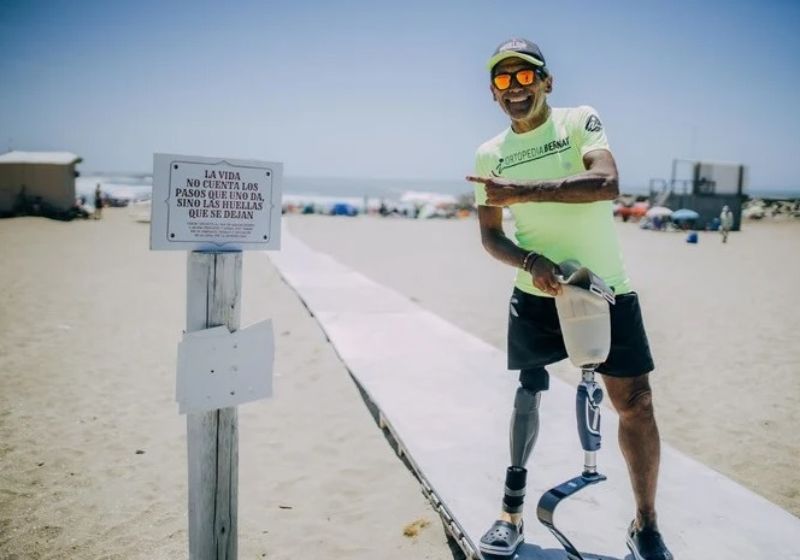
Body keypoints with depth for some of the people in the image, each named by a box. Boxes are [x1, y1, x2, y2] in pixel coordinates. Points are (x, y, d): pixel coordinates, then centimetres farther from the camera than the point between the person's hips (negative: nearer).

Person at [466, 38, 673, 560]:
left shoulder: (580, 121, -6)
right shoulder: (489, 155, 3)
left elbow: (607, 184, -25)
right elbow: (490, 236, 5)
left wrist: (521, 191, -30)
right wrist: (530, 262, -16)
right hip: (536, 296, 2)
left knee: (636, 402, -2)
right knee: (528, 395, 8)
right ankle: (513, 509, 23)